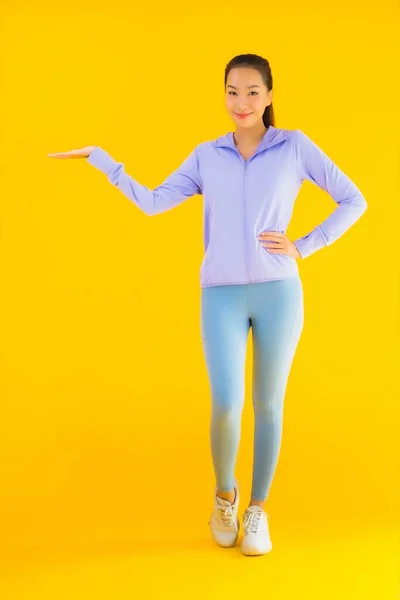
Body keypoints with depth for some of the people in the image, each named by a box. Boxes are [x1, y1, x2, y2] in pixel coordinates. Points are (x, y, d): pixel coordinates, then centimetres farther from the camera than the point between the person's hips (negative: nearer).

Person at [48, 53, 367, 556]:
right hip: (222, 297, 1)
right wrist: (99, 158, 3)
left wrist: (304, 248, -4)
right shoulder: (207, 155, 9)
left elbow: (353, 201, 4)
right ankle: (224, 495, 20)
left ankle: (257, 510, 24)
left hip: (279, 293, 0)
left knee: (268, 405, 6)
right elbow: (153, 202, 3)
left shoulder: (295, 146, 3)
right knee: (226, 406, -10)